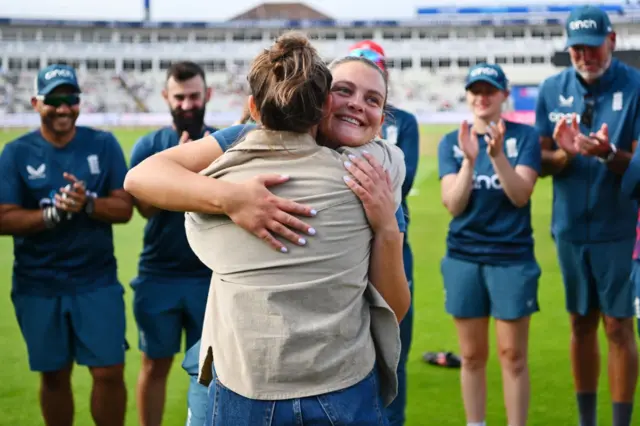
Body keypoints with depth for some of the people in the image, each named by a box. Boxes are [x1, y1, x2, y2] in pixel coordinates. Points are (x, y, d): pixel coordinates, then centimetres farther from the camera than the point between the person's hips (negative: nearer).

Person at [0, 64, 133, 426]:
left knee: (110, 373, -2)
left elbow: (124, 208, -3)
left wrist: (87, 203, -22)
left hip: (97, 281, 0)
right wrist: (54, 213, -22)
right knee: (54, 376, 12)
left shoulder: (104, 145, 0)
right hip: (38, 286, 0)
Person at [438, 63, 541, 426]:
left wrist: (497, 155, -25)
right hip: (463, 258, 2)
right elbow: (453, 204, -5)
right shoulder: (451, 142, 5)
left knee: (513, 354, 1)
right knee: (472, 355, 9)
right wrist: (469, 160, -20)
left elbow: (520, 195, -11)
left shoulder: (524, 136, -1)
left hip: (512, 257, -2)